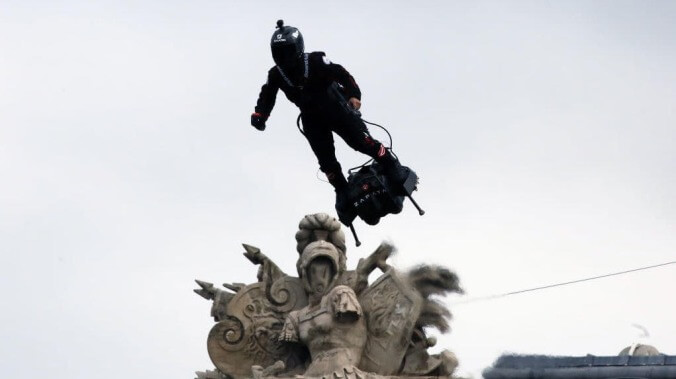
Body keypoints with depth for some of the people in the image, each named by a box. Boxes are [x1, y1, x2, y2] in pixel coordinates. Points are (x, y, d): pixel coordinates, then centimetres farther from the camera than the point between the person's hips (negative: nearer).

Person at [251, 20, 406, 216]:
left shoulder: (315, 61, -20)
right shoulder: (276, 75, -8)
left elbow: (341, 74, -20)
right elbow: (267, 96, -2)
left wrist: (353, 95, -32)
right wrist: (259, 115, -19)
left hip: (336, 109, -3)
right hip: (312, 119, 4)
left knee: (362, 141, -10)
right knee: (325, 160, -1)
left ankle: (392, 166, 9)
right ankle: (342, 191, 18)